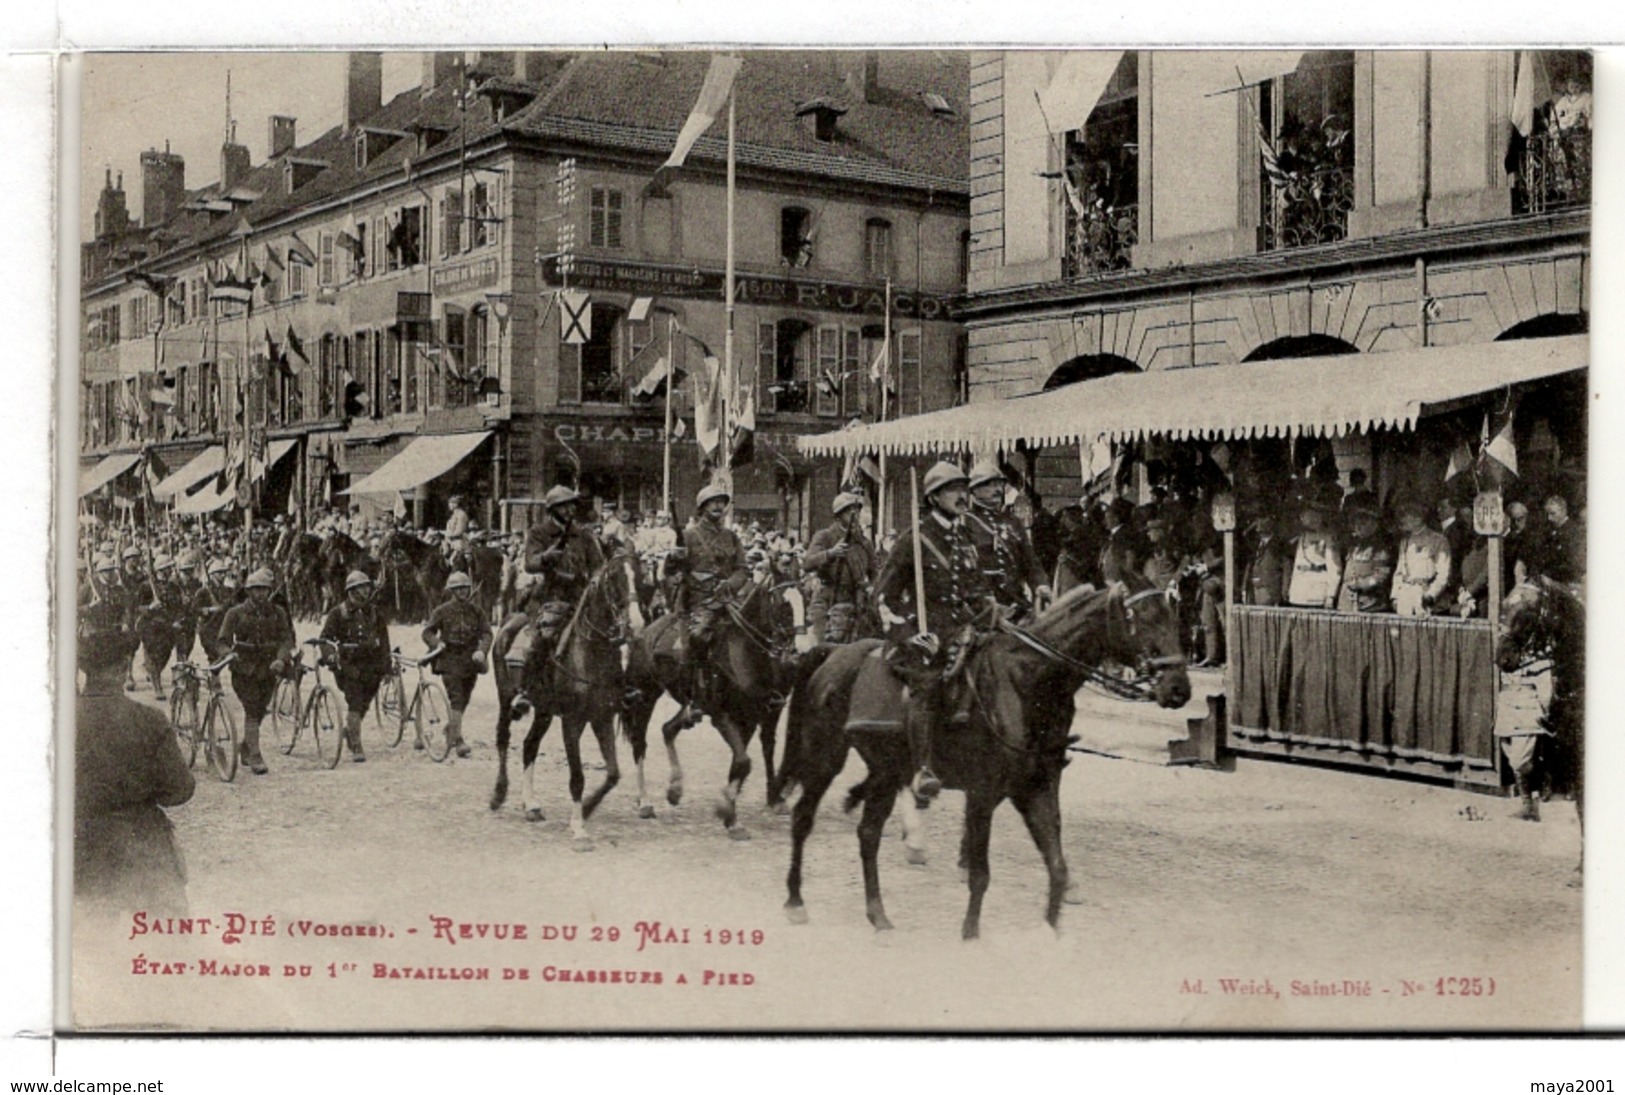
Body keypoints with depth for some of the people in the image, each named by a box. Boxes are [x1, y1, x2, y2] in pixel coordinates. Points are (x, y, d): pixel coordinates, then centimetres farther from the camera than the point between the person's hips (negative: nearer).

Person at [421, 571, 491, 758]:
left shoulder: (475, 611, 7)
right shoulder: (442, 611, 0)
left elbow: (486, 632, 2)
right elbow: (427, 631, 5)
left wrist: (482, 651, -15)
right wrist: (436, 644, -15)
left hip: (470, 660, 4)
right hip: (450, 660, -4)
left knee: (463, 700, 13)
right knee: (456, 700, -13)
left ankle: (450, 728, 38)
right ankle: (458, 740, -17)